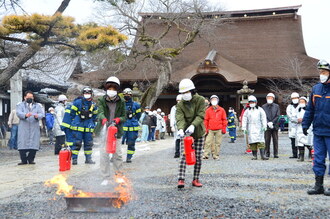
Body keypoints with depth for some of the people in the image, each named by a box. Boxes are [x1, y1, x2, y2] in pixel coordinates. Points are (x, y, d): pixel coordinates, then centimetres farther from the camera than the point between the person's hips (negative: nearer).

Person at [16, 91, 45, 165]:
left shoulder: (38, 105, 18)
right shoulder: (20, 105, 13)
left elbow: (42, 114, 2)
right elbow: (18, 113, -6)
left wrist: (37, 116, -23)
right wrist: (25, 115, -28)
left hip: (34, 128, 1)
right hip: (23, 128, -1)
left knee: (34, 144, -4)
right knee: (22, 144, -6)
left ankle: (31, 159, 9)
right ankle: (23, 160, 3)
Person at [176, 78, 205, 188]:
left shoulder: (200, 100, -5)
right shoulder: (180, 104, -1)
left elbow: (200, 115, -17)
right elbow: (180, 118, -15)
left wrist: (193, 125, -34)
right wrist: (180, 129, -35)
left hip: (198, 133, 0)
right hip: (185, 133, 0)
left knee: (198, 157, 6)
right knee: (184, 156, -9)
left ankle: (196, 179, 18)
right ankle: (181, 180, -9)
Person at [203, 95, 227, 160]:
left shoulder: (221, 110, 7)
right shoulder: (208, 110, 7)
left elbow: (224, 120, 8)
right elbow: (206, 120, 8)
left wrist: (224, 129, 2)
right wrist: (206, 129, 1)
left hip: (219, 130, 0)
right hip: (210, 130, 0)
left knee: (218, 143, 2)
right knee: (208, 142, -7)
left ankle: (216, 155, 9)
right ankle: (206, 154, -4)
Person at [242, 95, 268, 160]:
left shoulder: (260, 110, 9)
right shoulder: (247, 111, 13)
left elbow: (263, 118, 4)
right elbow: (244, 120, 9)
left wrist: (264, 126, -6)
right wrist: (244, 128, 1)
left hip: (259, 128, -2)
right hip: (251, 129, 2)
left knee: (261, 141, -8)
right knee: (252, 142, -1)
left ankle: (262, 155, -9)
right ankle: (255, 155, 4)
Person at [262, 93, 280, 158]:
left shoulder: (276, 106, 9)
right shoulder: (263, 106, 8)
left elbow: (277, 116, 2)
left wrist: (272, 122, -10)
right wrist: (268, 123, -11)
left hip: (275, 126, 0)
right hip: (267, 126, 0)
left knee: (275, 140, 1)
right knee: (267, 140, 1)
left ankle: (276, 154, 5)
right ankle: (267, 153, 8)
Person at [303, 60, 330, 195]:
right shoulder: (316, 89, 8)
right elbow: (310, 109, 15)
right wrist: (305, 124, 10)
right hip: (318, 131, 5)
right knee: (318, 159, 9)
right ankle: (318, 186, 18)